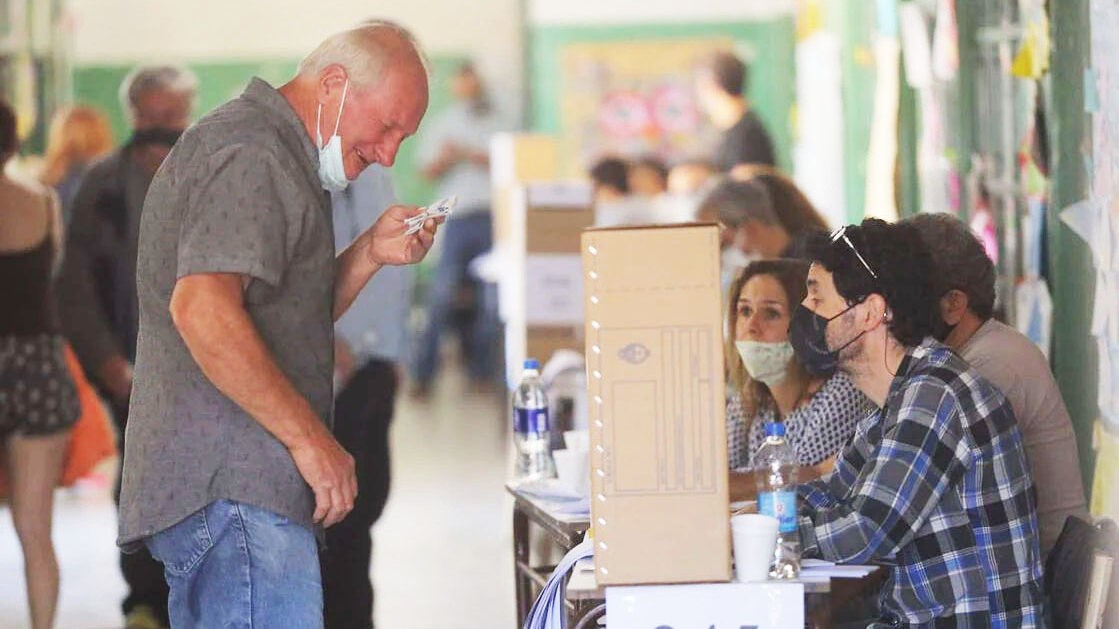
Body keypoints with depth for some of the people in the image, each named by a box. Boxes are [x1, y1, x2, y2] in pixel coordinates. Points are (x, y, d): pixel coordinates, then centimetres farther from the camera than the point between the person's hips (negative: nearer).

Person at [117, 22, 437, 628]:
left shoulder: (273, 153, 24)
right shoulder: (251, 156, -12)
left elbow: (296, 319, 29)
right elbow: (202, 310, -25)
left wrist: (370, 253, 11)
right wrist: (309, 437, -22)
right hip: (234, 488, -11)